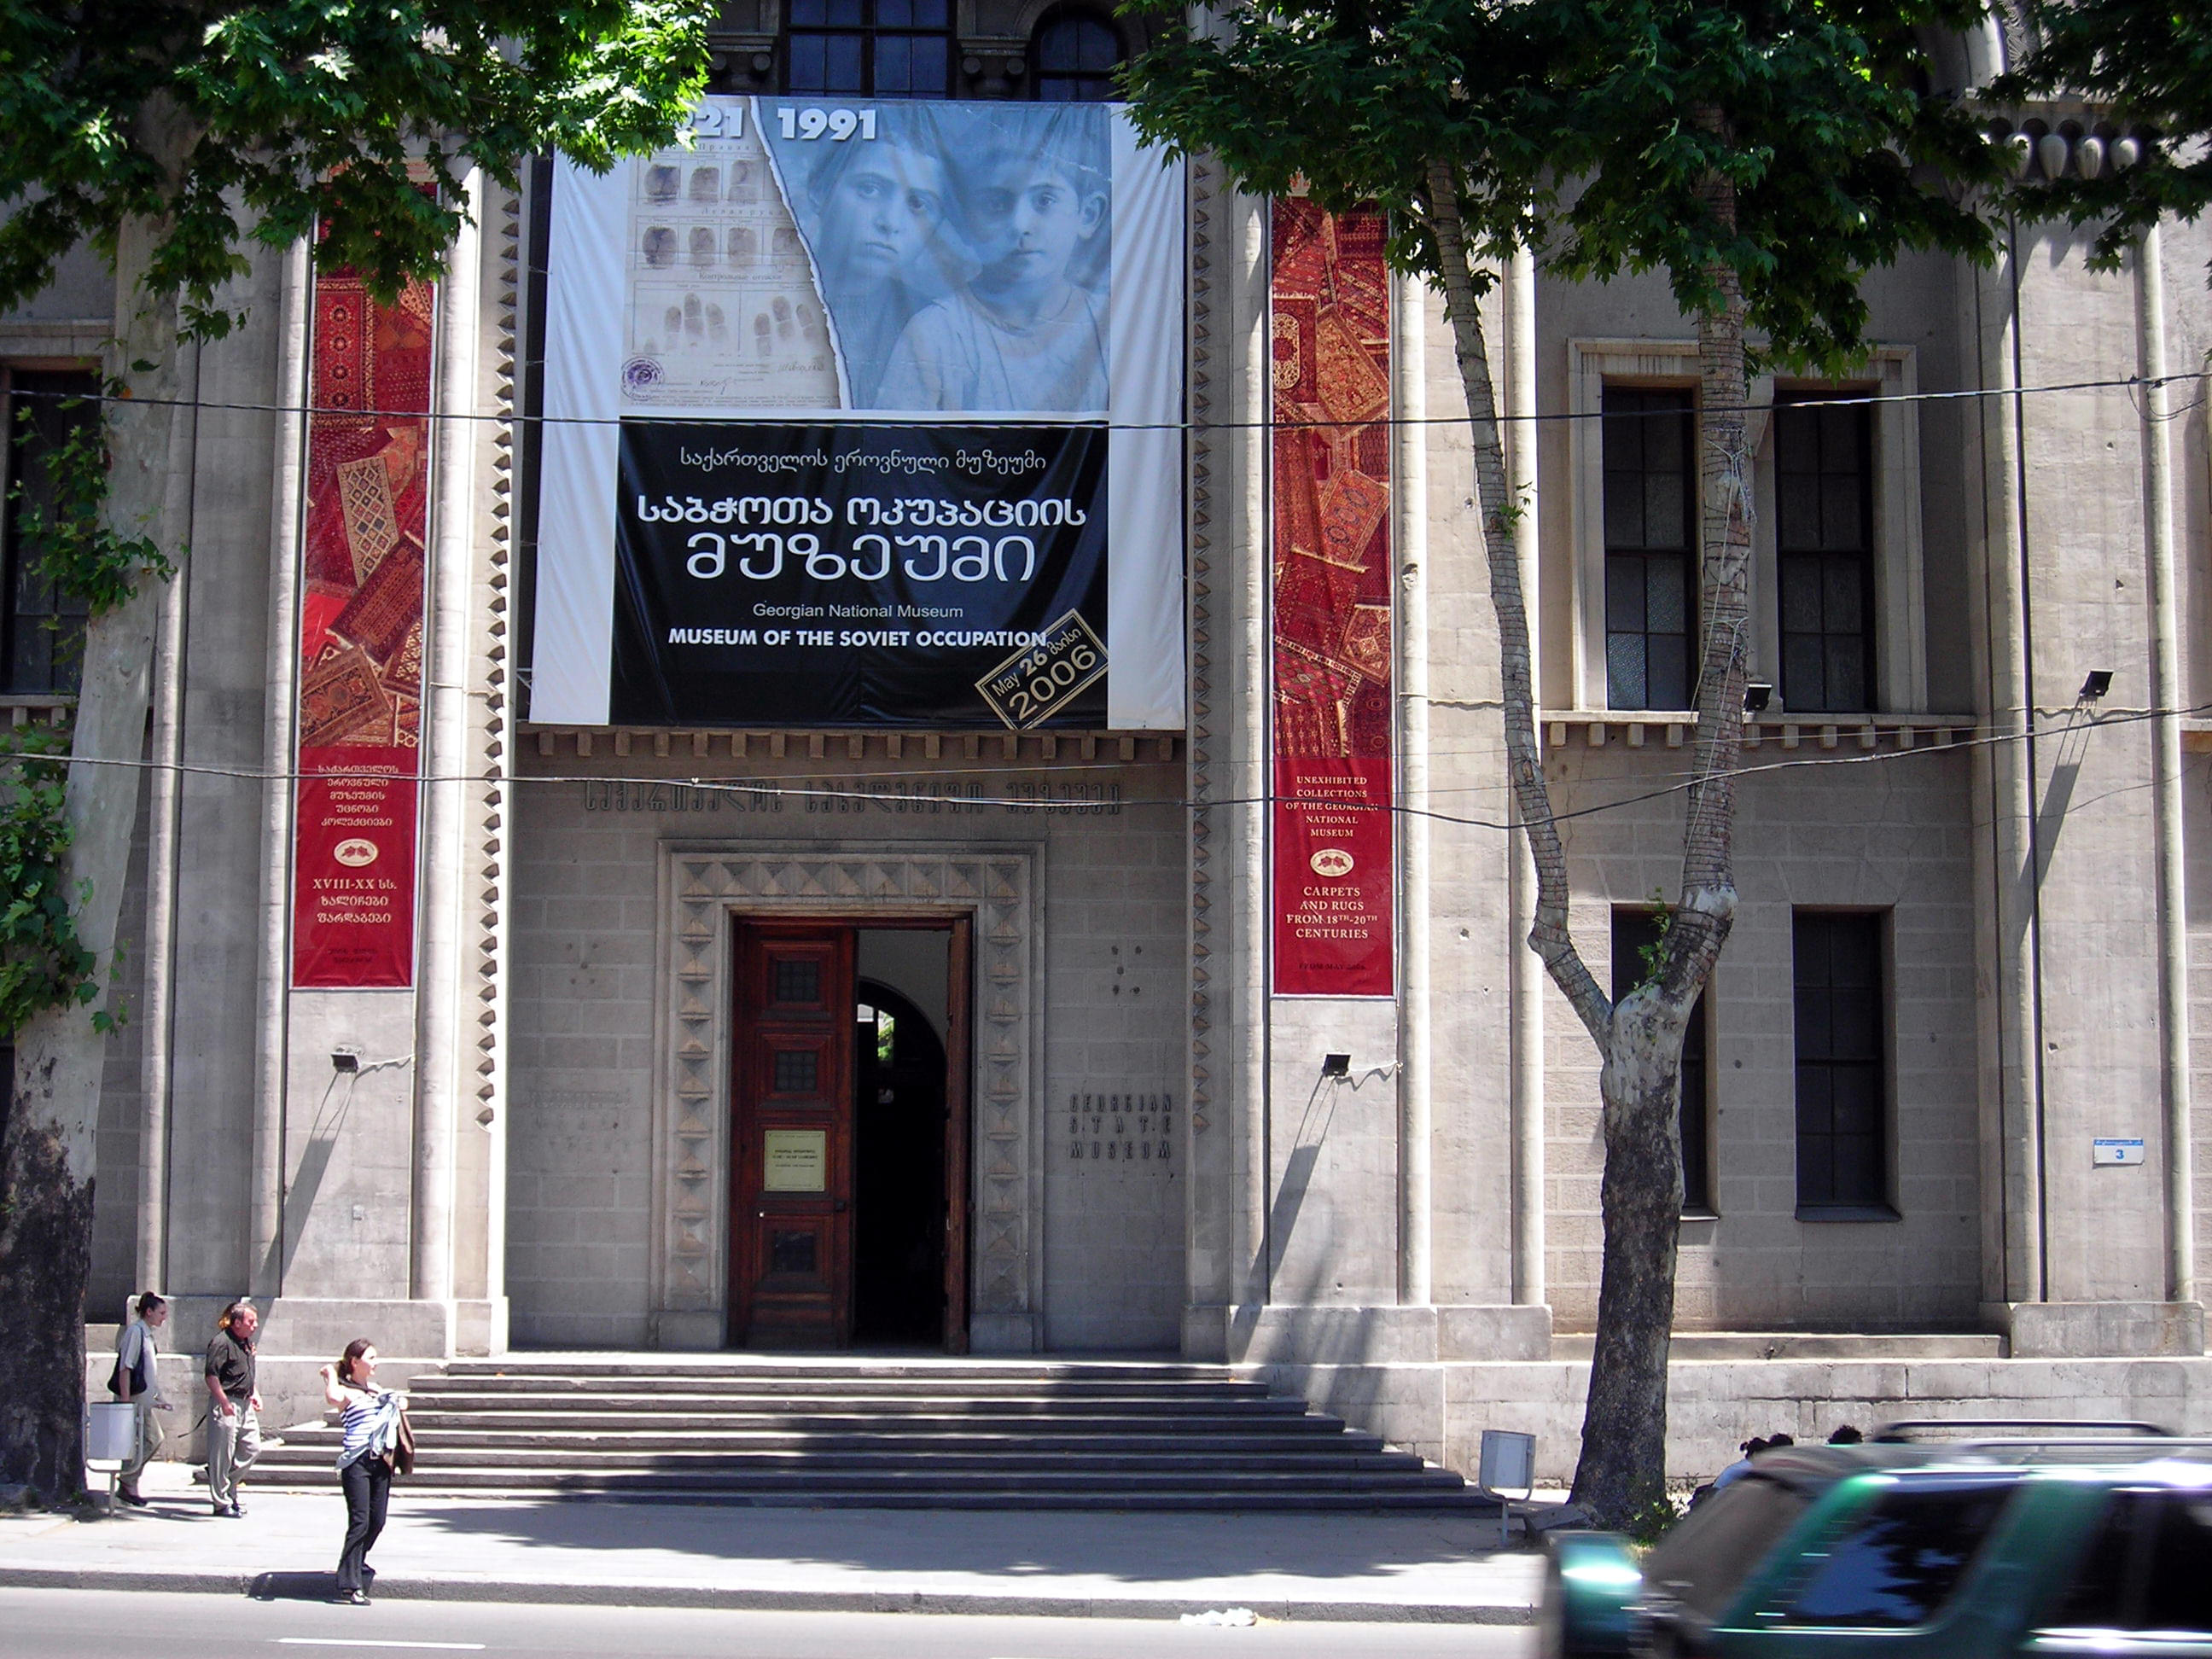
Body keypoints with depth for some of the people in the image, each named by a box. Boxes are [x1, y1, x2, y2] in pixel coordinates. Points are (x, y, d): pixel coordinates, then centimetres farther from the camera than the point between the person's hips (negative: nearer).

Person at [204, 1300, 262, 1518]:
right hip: (226, 1404, -9)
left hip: (245, 1405, 9)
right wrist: (224, 1402, -22)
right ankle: (222, 1503, 5)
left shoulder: (247, 1342, 14)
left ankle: (228, 1488, 26)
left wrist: (254, 1394, 16)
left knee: (252, 1449, 11)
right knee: (222, 1455, -2)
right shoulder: (222, 1343, -15)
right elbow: (211, 1375, -19)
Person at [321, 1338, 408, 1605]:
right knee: (360, 1522, -11)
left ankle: (357, 1562, 36)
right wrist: (331, 1375, -10)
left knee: (377, 1522, 10)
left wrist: (399, 1402, 11)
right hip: (356, 1462, -7)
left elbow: (399, 1401, 34)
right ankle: (349, 1584, -7)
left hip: (380, 1461, 7)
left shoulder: (377, 1391, 18)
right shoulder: (346, 1392, -4)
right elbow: (333, 1397, -28)